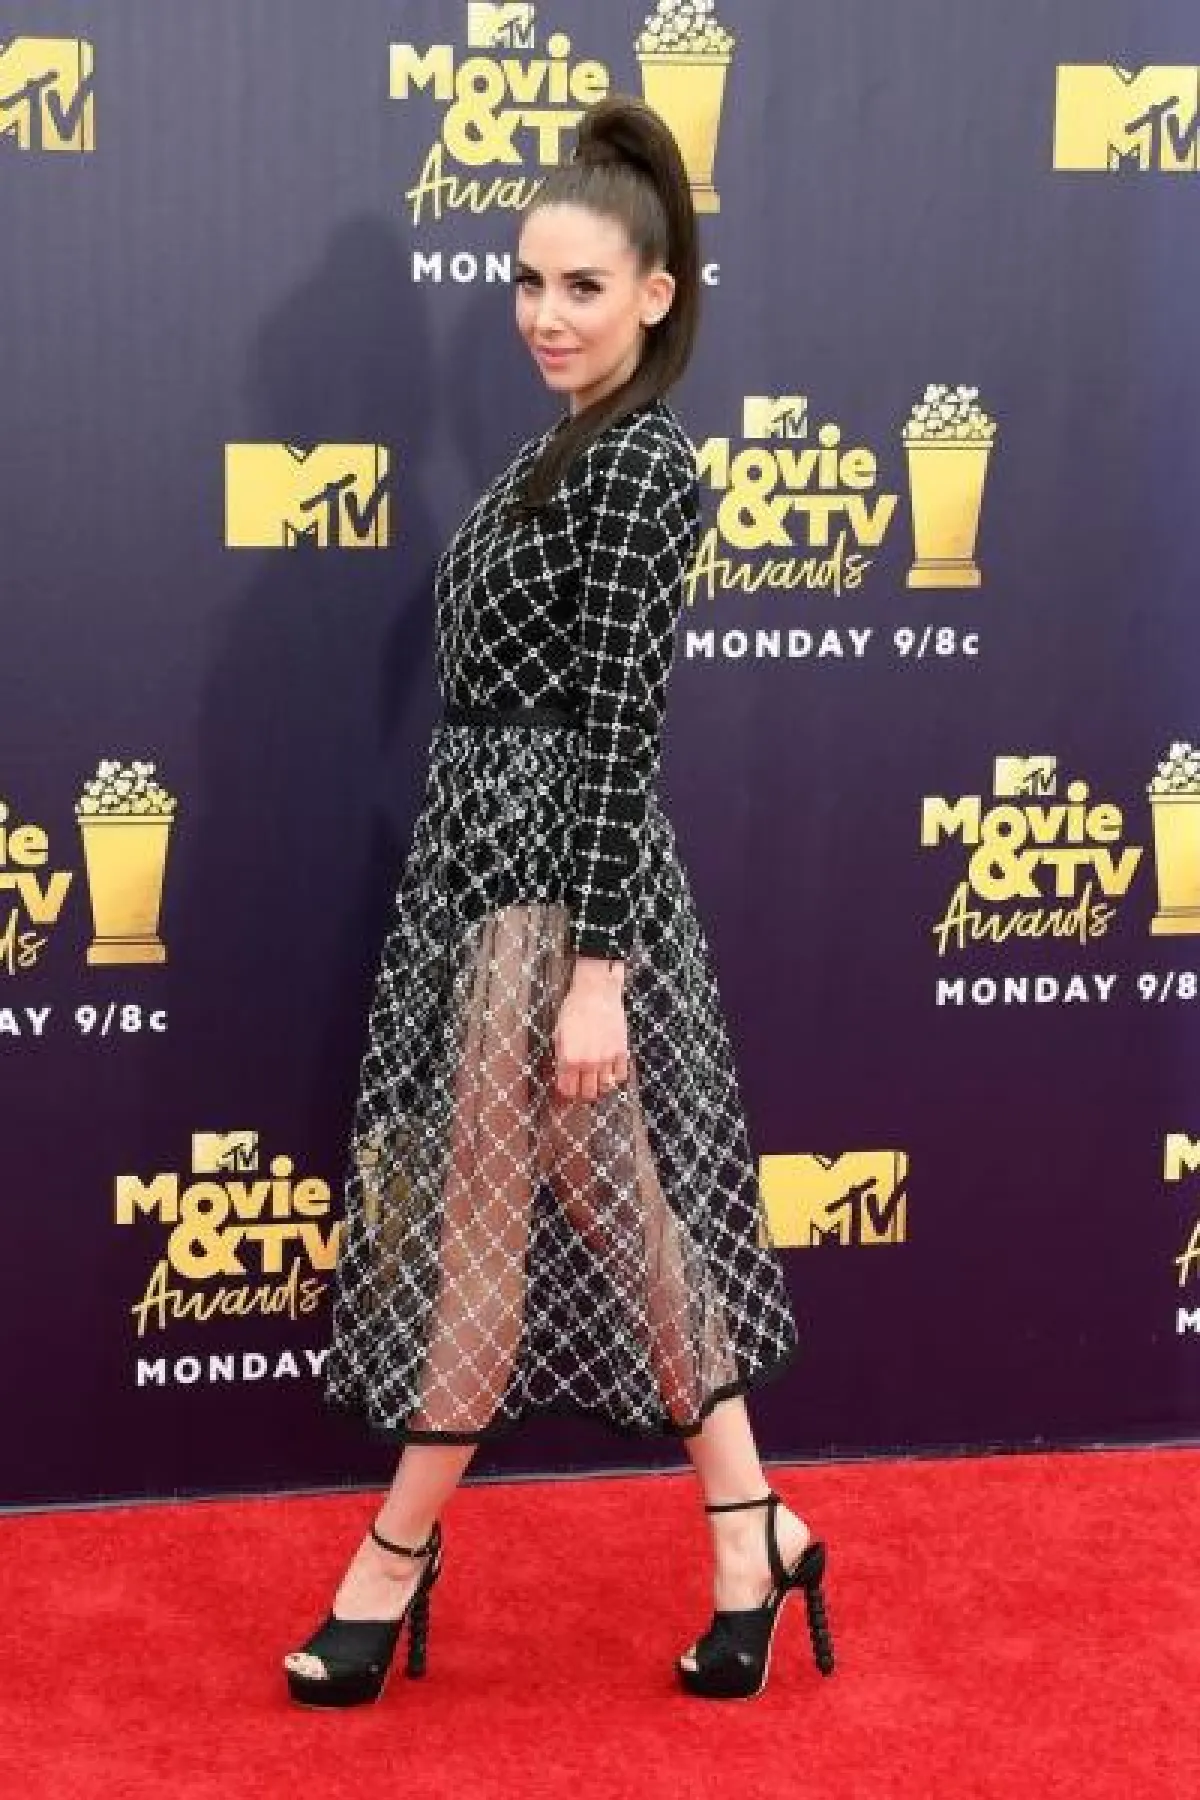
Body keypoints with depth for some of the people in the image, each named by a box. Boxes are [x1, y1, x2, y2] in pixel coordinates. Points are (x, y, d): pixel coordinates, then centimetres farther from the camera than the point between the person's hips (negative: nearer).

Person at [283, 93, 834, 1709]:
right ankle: (751, 1531, 21)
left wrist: (595, 967, -21)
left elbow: (619, 724, -19)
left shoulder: (642, 463, -15)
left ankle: (400, 1552, 16)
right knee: (620, 1204, 12)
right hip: (494, 859, 10)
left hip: (558, 875, -10)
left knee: (481, 1220, 2)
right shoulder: (562, 452, 13)